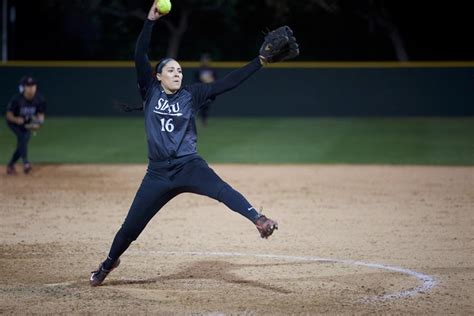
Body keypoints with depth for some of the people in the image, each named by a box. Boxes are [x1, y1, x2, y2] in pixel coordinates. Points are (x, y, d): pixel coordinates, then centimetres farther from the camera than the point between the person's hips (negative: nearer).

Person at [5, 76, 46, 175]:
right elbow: (9, 115, -22)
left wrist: (37, 123, -31)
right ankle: (25, 162, -36)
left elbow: (41, 115, -9)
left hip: (28, 124, 4)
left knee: (22, 143, 0)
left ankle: (10, 165, 22)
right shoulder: (16, 99, -30)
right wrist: (16, 119, -43)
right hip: (14, 123, -4)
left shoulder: (39, 100, -20)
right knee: (22, 137, -29)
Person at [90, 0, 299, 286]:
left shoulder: (191, 95, 6)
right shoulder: (150, 91, 7)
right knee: (131, 226, 8)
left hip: (188, 166, -2)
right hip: (158, 172, 2)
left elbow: (228, 83, 0)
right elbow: (140, 56, -4)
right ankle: (109, 263, 34)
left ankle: (259, 220, -52)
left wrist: (260, 61, -7)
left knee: (220, 188, -33)